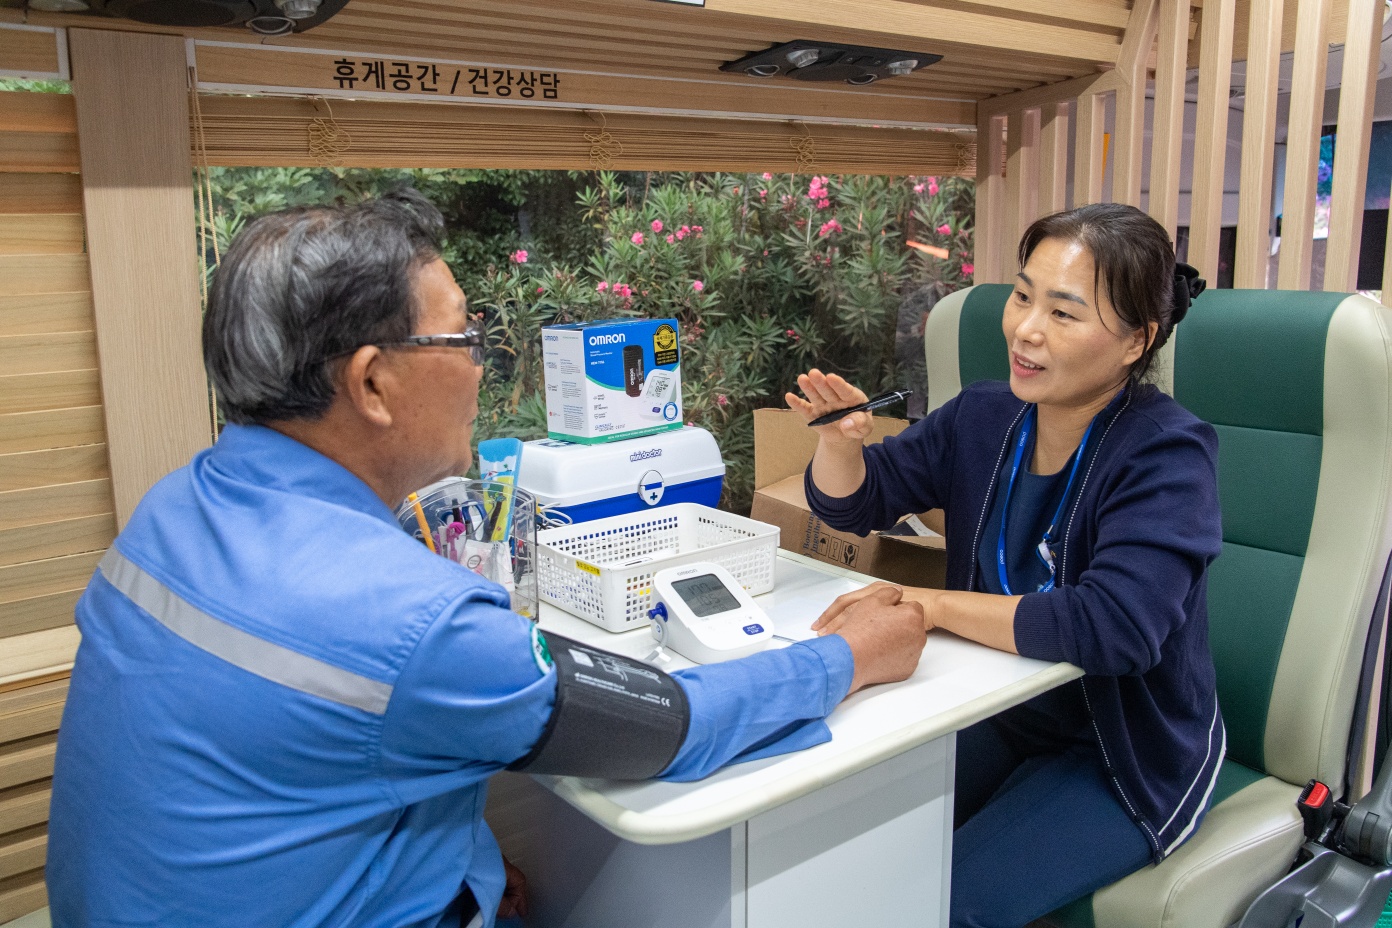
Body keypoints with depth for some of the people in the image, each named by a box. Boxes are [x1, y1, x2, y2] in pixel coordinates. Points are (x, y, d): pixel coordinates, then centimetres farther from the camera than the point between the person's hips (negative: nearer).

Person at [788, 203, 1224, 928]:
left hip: (1131, 758, -5)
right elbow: (855, 501, 7)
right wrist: (837, 438, -16)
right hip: (1001, 717, 6)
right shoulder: (982, 419, -3)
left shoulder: (1166, 453, -21)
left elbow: (1116, 627, -36)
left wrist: (932, 605, -31)